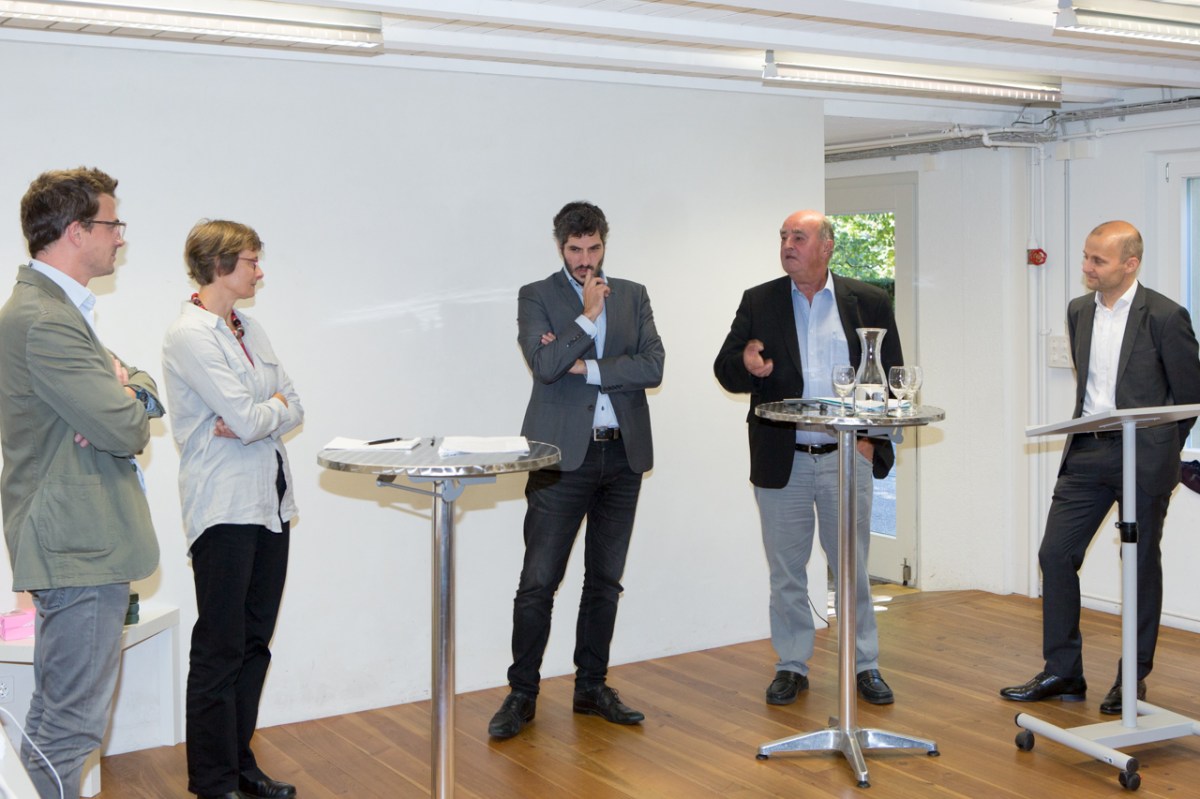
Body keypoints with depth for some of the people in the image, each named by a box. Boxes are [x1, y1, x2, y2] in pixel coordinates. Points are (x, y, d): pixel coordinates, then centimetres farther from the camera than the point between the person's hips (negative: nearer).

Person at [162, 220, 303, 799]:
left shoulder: (250, 330, 14)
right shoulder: (189, 335, -12)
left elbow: (292, 409, 10)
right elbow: (246, 417, -18)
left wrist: (256, 418, -9)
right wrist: (275, 407, 2)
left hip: (270, 501, 8)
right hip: (225, 506, -8)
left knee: (255, 642, 12)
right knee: (220, 650, -1)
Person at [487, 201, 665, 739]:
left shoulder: (633, 296, 11)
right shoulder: (537, 297, 2)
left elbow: (652, 367, -2)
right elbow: (545, 365, -14)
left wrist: (586, 366, -9)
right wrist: (588, 316, -14)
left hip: (622, 454, 4)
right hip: (563, 455, -4)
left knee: (605, 581, 11)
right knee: (538, 582, -3)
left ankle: (592, 686, 22)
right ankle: (522, 694, 7)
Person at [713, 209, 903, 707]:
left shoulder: (869, 303, 3)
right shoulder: (759, 303, 4)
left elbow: (891, 377, 6)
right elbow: (725, 371, 2)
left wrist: (872, 438, -5)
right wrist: (745, 363, -21)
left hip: (847, 458, -1)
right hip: (781, 461, 1)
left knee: (853, 568, 7)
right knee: (786, 570, 8)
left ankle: (865, 665, 20)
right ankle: (792, 666, 21)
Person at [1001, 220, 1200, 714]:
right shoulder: (1079, 311, 8)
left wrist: (1158, 452, 5)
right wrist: (1089, 433, 16)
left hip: (1141, 459, -6)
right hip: (1085, 455, 6)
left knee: (1142, 566, 7)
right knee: (1055, 554, 2)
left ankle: (1133, 678, 19)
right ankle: (1062, 673, 12)